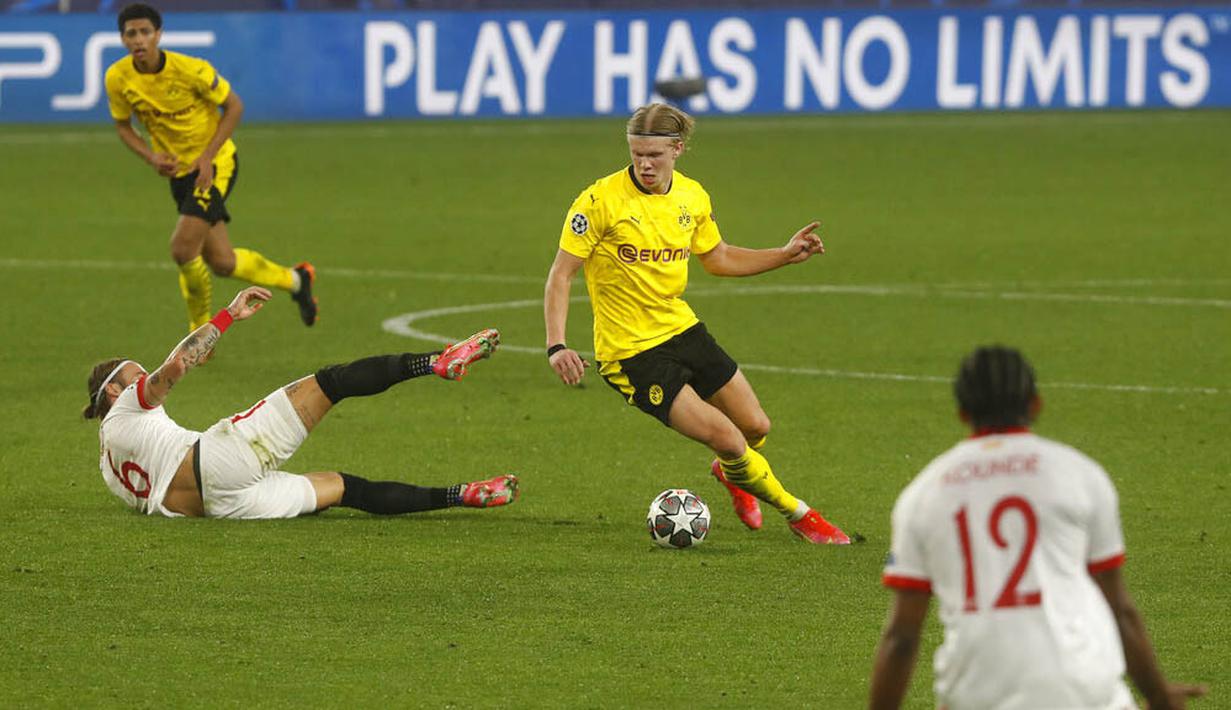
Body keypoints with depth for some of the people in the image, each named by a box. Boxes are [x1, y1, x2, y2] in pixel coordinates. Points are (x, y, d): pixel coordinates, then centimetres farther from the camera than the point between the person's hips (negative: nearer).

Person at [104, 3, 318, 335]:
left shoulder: (190, 70, -22)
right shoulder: (118, 78, -10)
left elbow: (234, 106, -10)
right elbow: (123, 126, 6)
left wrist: (207, 155, -18)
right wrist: (151, 157, -13)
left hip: (215, 162, -5)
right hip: (178, 170, 5)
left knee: (183, 248, -20)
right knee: (222, 262, 6)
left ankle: (200, 328, 5)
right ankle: (295, 280, 32)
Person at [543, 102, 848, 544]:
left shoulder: (693, 197, 1)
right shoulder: (601, 200, -18)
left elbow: (717, 258, 19)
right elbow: (561, 273, -15)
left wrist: (785, 255, 10)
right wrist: (556, 346, -25)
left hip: (681, 328, 6)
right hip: (629, 352, -6)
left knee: (756, 427, 10)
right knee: (726, 438, -15)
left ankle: (731, 473, 47)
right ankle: (797, 514, 8)